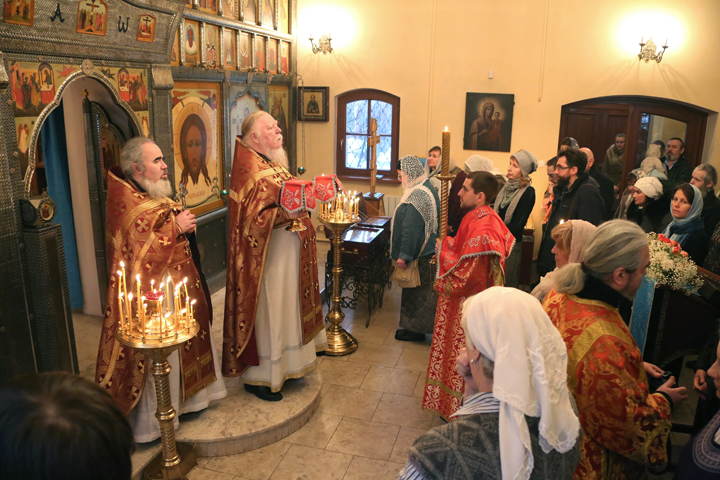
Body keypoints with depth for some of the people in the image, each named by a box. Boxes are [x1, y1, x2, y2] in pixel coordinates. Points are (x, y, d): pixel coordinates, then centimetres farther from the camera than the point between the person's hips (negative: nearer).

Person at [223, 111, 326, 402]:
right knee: (266, 314, 2)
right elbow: (251, 220, -26)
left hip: (287, 254, 10)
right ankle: (258, 377, 18)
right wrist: (286, 213, -34)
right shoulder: (251, 172, -19)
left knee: (286, 308, 19)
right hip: (267, 258, -10)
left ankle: (283, 365, 35)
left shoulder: (275, 164, 12)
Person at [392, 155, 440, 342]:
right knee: (420, 291, 18)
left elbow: (411, 229, -26)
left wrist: (404, 255, -21)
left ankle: (415, 330, 15)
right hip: (425, 251, 10)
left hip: (419, 256, -10)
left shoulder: (417, 196, -23)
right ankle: (413, 326, 30)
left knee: (416, 292, 2)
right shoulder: (425, 189, 11)